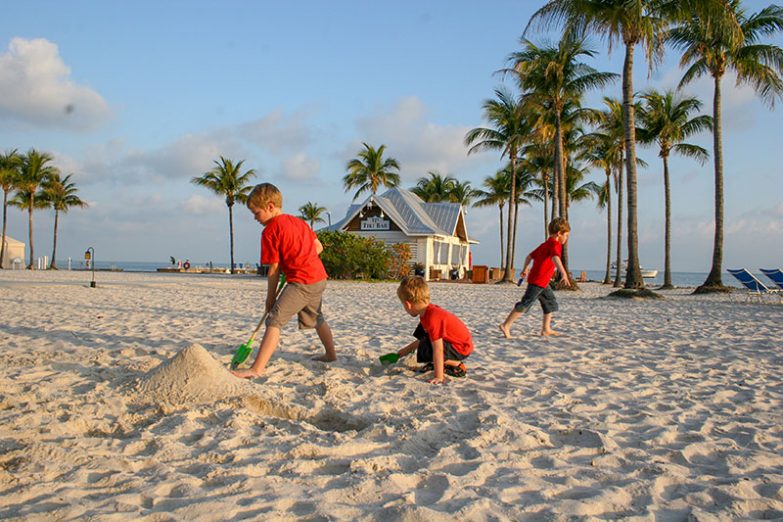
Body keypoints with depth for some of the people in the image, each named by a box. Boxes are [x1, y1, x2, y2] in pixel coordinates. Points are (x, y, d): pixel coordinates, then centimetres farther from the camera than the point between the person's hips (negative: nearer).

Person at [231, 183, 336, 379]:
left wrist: (270, 297, 2)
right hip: (320, 278, 9)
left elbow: (274, 269, -7)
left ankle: (256, 369, -20)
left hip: (301, 282, -9)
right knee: (316, 318, 29)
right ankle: (331, 354, 45)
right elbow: (319, 247, 18)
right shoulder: (299, 221, 16)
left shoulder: (270, 231, -8)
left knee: (274, 320, -12)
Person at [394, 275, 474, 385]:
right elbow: (425, 338, 18)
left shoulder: (433, 318, -30)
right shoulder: (427, 312, 1)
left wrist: (439, 377, -29)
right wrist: (407, 350, 25)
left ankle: (457, 366, -6)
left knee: (424, 351, -22)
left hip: (461, 349, -10)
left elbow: (438, 350, -31)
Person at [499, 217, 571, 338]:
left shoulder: (545, 244, 19)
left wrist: (525, 269, 37)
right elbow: (555, 258, -32)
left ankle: (546, 329, 19)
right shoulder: (555, 244, -11)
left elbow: (530, 256, 26)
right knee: (525, 304, -10)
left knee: (551, 303, 17)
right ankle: (506, 325, -9)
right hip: (538, 281, -10)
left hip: (543, 283, 10)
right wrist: (564, 273, -43)